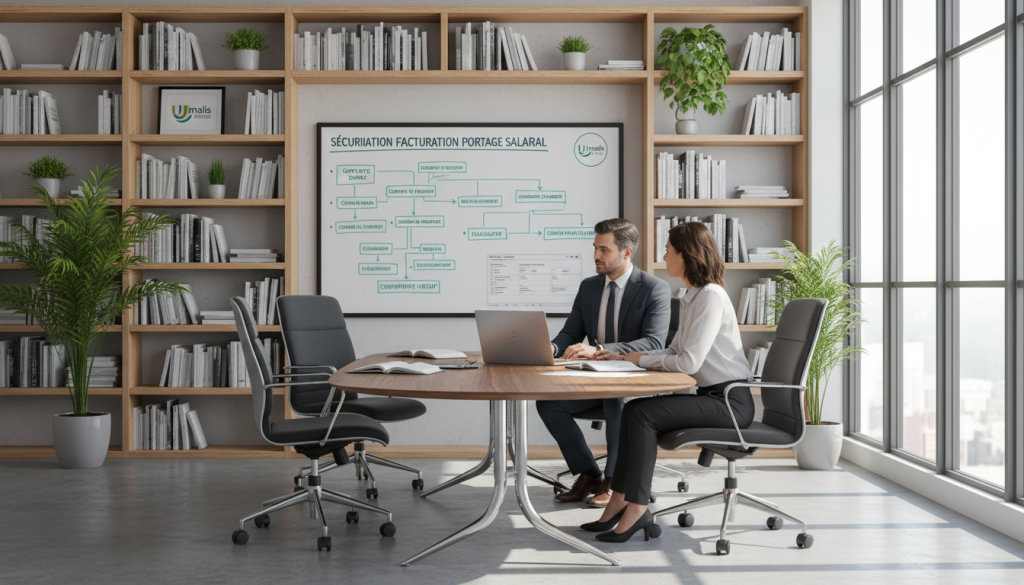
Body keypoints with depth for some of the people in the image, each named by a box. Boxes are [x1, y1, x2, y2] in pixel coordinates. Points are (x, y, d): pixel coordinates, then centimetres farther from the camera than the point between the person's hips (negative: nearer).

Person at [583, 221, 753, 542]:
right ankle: (619, 503, -6)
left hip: (730, 402, -9)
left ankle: (636, 510, -15)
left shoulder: (711, 297, -16)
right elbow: (675, 351, 19)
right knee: (633, 410, -4)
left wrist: (642, 359, -8)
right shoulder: (691, 296, 16)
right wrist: (624, 358, 9)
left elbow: (689, 361, -22)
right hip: (710, 395, 9)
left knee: (642, 414, -20)